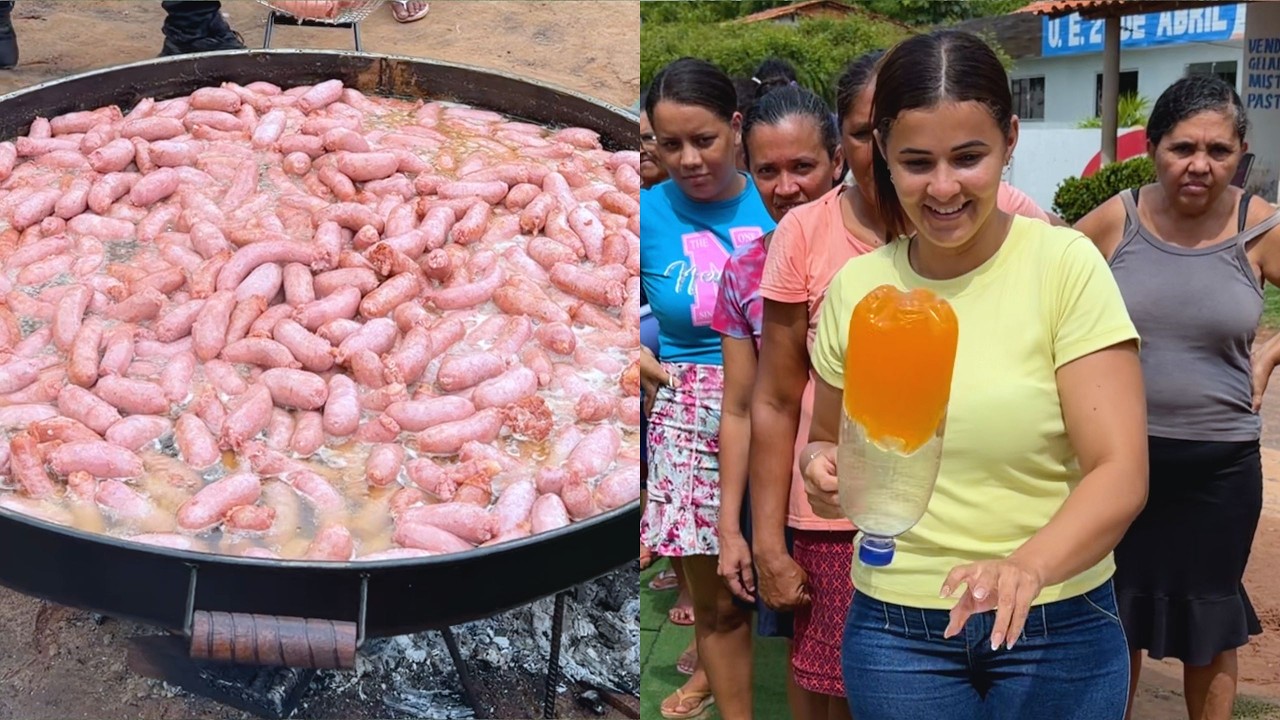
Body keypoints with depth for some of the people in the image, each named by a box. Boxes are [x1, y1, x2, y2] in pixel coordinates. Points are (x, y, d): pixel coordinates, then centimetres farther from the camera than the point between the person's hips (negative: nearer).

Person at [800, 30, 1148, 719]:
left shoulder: (1066, 264, -12)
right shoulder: (854, 288, -3)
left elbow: (1120, 473, -17)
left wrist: (1027, 566, -35)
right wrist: (821, 464, -11)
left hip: (1058, 624, -2)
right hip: (896, 629, 2)